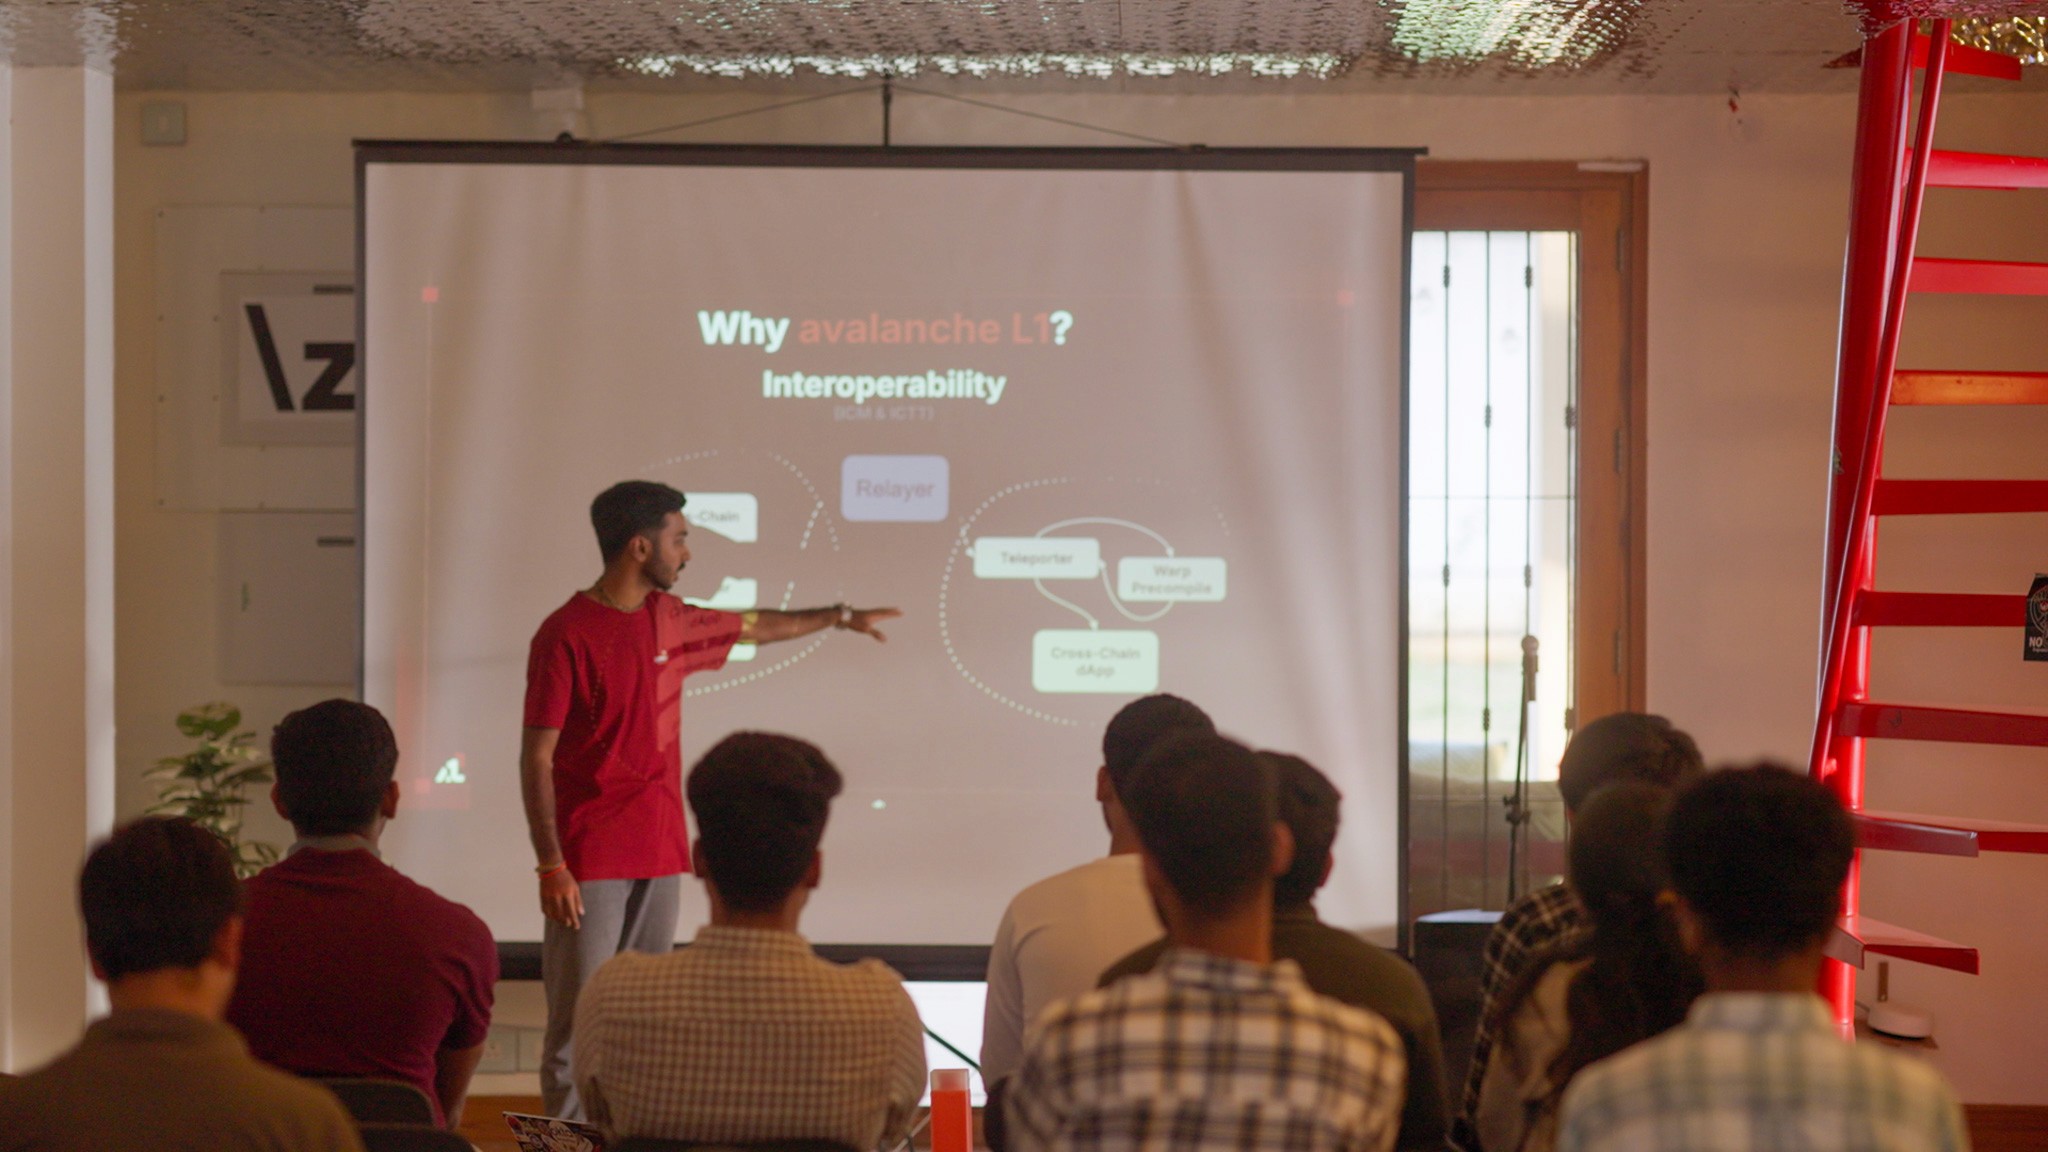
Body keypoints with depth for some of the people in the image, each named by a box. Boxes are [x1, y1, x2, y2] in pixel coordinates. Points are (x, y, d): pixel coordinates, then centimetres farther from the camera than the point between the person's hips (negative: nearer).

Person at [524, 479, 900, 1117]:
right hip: (591, 861, -7)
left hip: (660, 853, 7)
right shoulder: (566, 634, -11)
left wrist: (842, 616, 42)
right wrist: (551, 867, -17)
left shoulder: (671, 620, 11)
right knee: (581, 1023, -6)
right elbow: (536, 759, -12)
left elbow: (754, 627, 31)